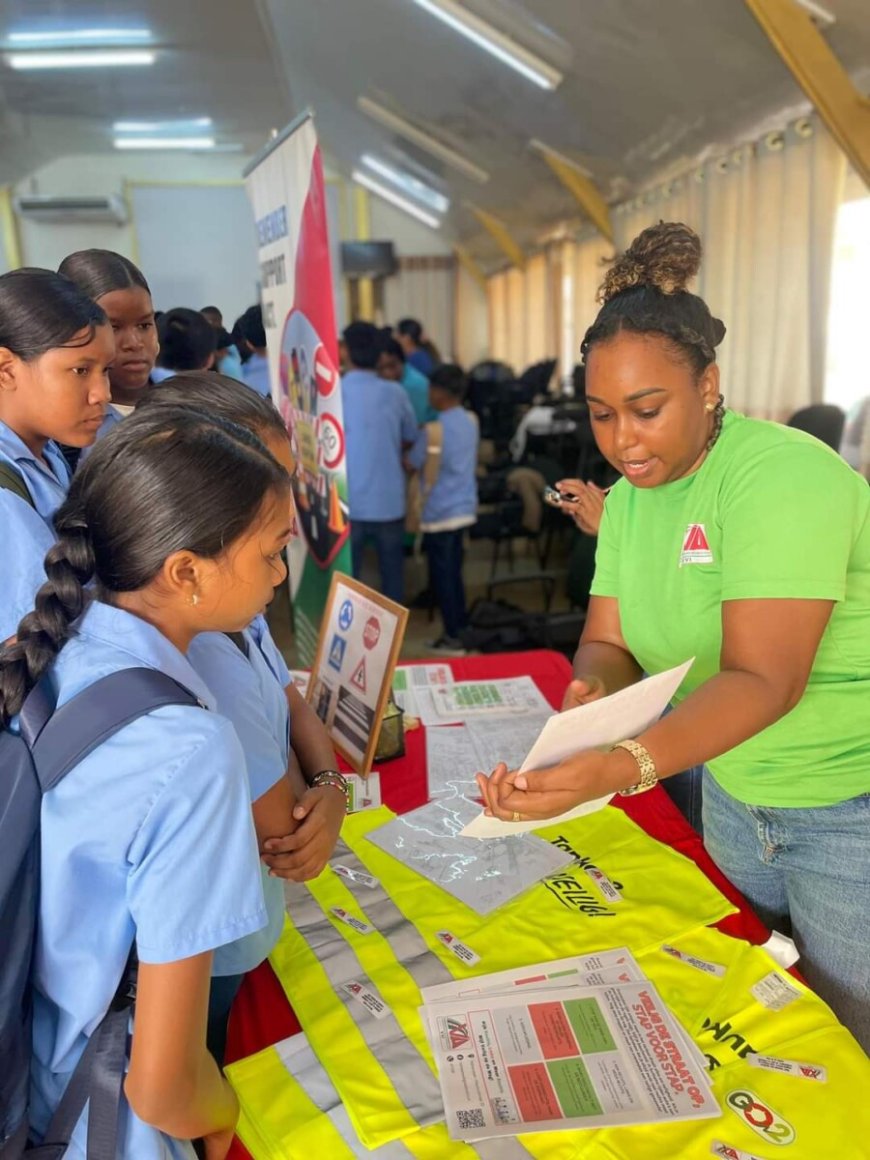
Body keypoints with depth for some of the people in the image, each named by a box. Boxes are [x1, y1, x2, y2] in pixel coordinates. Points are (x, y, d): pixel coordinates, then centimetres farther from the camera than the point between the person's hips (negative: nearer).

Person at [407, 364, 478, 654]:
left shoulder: (433, 430, -18)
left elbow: (412, 464, -6)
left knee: (442, 575, 3)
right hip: (464, 508, 7)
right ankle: (462, 628, 25)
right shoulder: (471, 421, 4)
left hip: (440, 513, -7)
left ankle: (453, 638, 10)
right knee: (454, 572, 17)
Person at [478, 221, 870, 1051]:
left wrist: (621, 767, -44)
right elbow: (608, 643, -2)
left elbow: (763, 679, -31)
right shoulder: (629, 495, 0)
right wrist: (592, 696, -25)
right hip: (733, 797, 6)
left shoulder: (782, 476, -24)